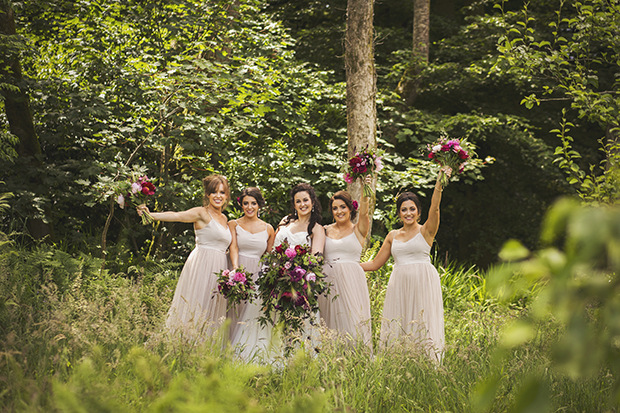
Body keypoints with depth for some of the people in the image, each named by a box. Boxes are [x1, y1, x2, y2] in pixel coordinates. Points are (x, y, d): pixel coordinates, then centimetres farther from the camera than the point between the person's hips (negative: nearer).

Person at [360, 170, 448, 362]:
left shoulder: (425, 231, 3)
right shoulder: (393, 236, 15)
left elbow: (434, 208, -15)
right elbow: (375, 263, 18)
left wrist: (439, 183, -28)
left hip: (423, 282, -4)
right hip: (399, 284, 4)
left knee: (422, 326, -6)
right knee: (396, 328, 0)